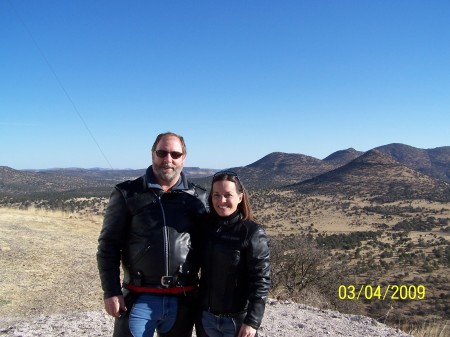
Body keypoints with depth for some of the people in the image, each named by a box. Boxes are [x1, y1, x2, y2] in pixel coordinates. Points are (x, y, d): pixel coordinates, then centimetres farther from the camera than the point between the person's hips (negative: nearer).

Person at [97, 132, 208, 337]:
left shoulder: (198, 197, 3)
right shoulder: (127, 194, -2)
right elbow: (109, 245, -2)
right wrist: (111, 291, -7)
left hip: (183, 300, 2)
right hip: (139, 299, -2)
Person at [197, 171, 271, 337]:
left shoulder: (253, 233, -13)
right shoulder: (205, 226, 0)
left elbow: (261, 281, -14)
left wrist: (252, 321, -17)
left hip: (238, 319, -4)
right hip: (206, 316, 4)